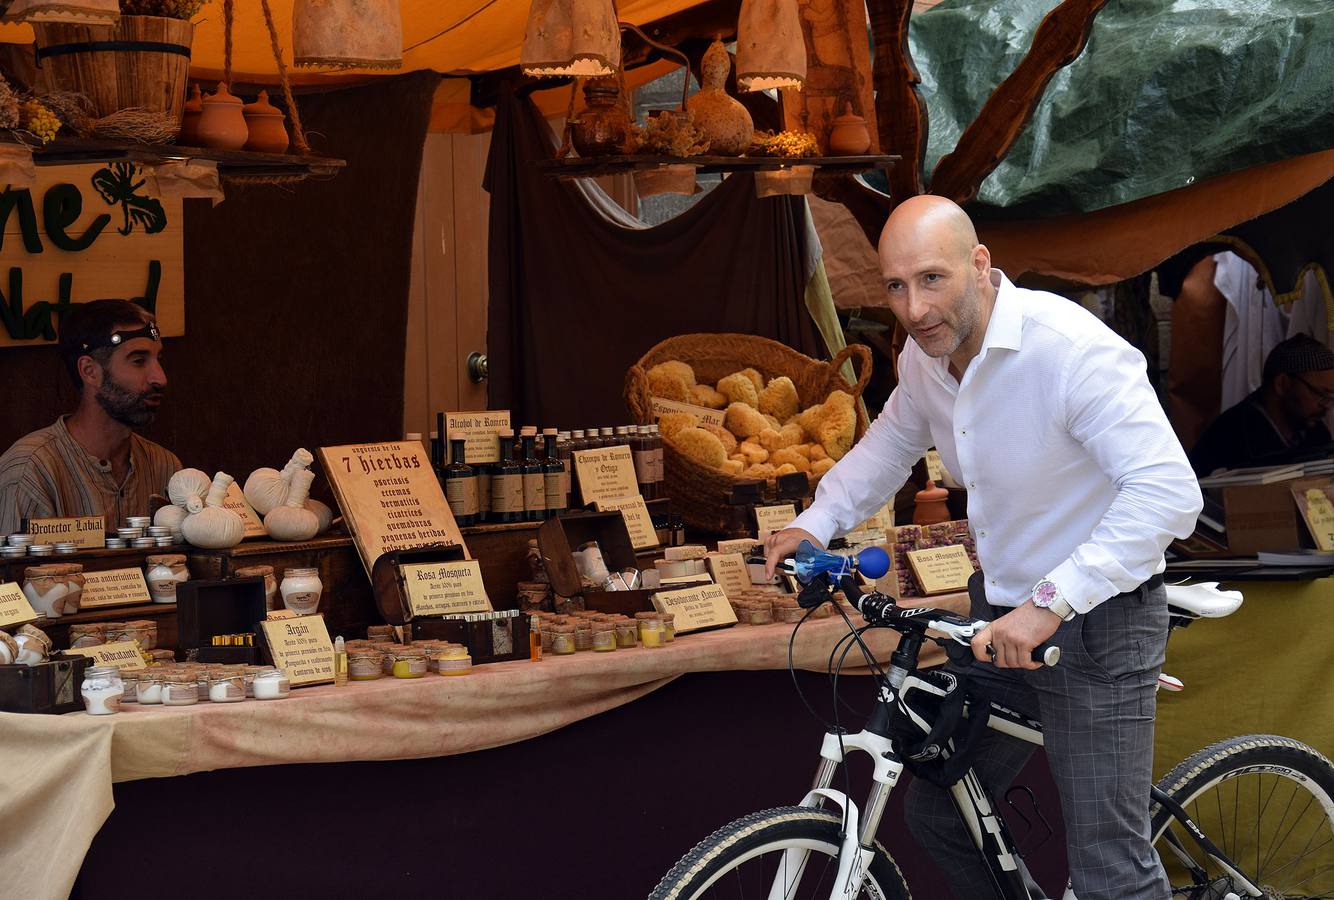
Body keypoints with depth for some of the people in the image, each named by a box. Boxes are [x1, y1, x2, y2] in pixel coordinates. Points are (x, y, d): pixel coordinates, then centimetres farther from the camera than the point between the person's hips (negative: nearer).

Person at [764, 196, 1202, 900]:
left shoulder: (1071, 349, -26)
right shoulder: (924, 359, 0)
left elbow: (1169, 492, -34)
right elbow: (889, 444, 22)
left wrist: (1051, 602, -38)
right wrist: (816, 522, 5)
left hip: (1095, 622, -8)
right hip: (1003, 615, 8)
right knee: (937, 817, 17)